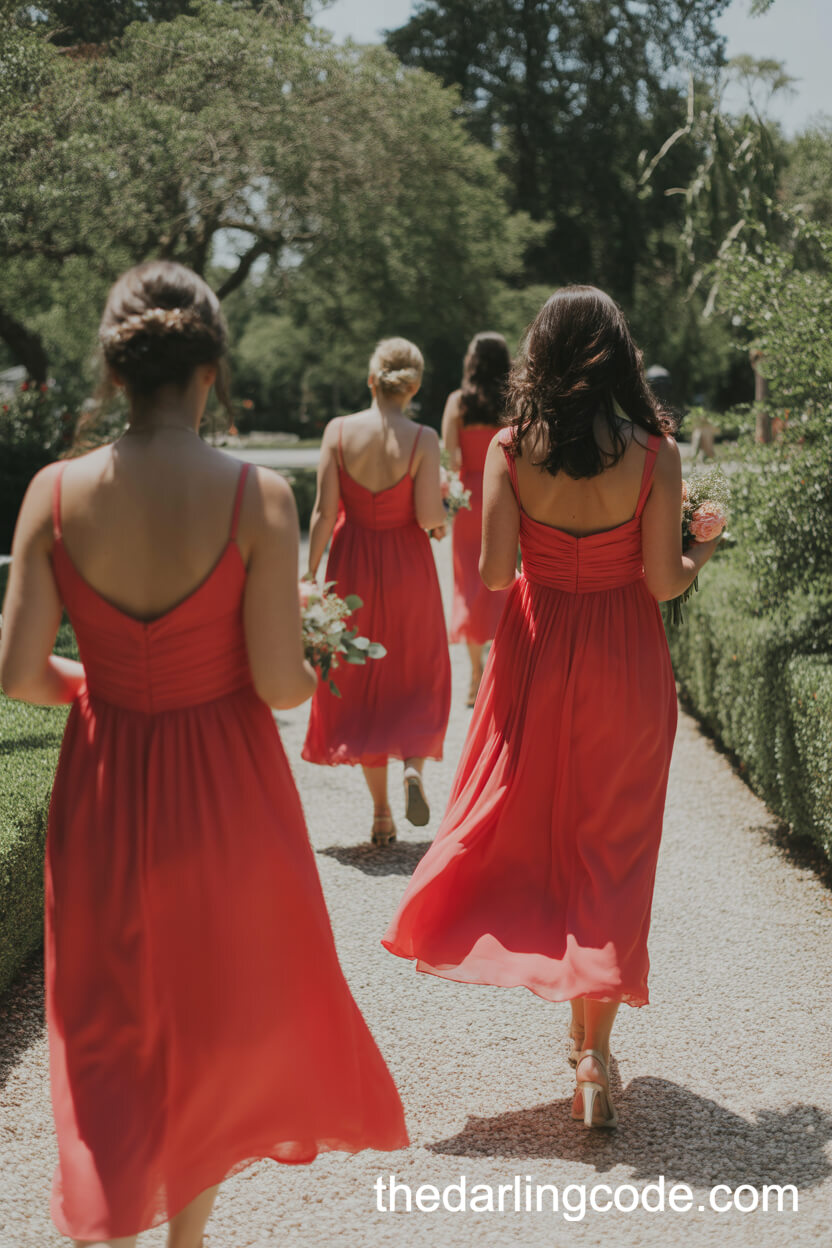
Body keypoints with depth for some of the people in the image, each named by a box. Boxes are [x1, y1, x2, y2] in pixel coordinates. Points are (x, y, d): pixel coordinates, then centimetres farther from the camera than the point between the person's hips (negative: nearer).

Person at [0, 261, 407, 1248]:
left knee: (106, 1031, 18)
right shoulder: (254, 496, -17)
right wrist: (319, 669, 5)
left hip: (105, 788, 1)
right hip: (225, 793, -1)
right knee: (224, 1014, 22)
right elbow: (279, 684, -17)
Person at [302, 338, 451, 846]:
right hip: (408, 565, -1)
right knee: (418, 675, 20)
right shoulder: (422, 439, -13)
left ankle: (381, 813, 14)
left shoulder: (339, 431, -8)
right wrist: (445, 519, 7)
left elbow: (324, 512, -9)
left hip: (353, 563, 1)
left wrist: (309, 573, -2)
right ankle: (414, 762, -7)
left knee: (360, 682, 12)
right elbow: (428, 516, -16)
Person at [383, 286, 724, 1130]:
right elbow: (663, 580, -11)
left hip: (537, 657, 1)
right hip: (625, 665, 0)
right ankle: (593, 1053, 7)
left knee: (523, 822, 19)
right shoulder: (652, 452, -11)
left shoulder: (510, 449, -9)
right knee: (610, 849, 7)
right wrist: (702, 553, 10)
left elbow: (493, 573, -12)